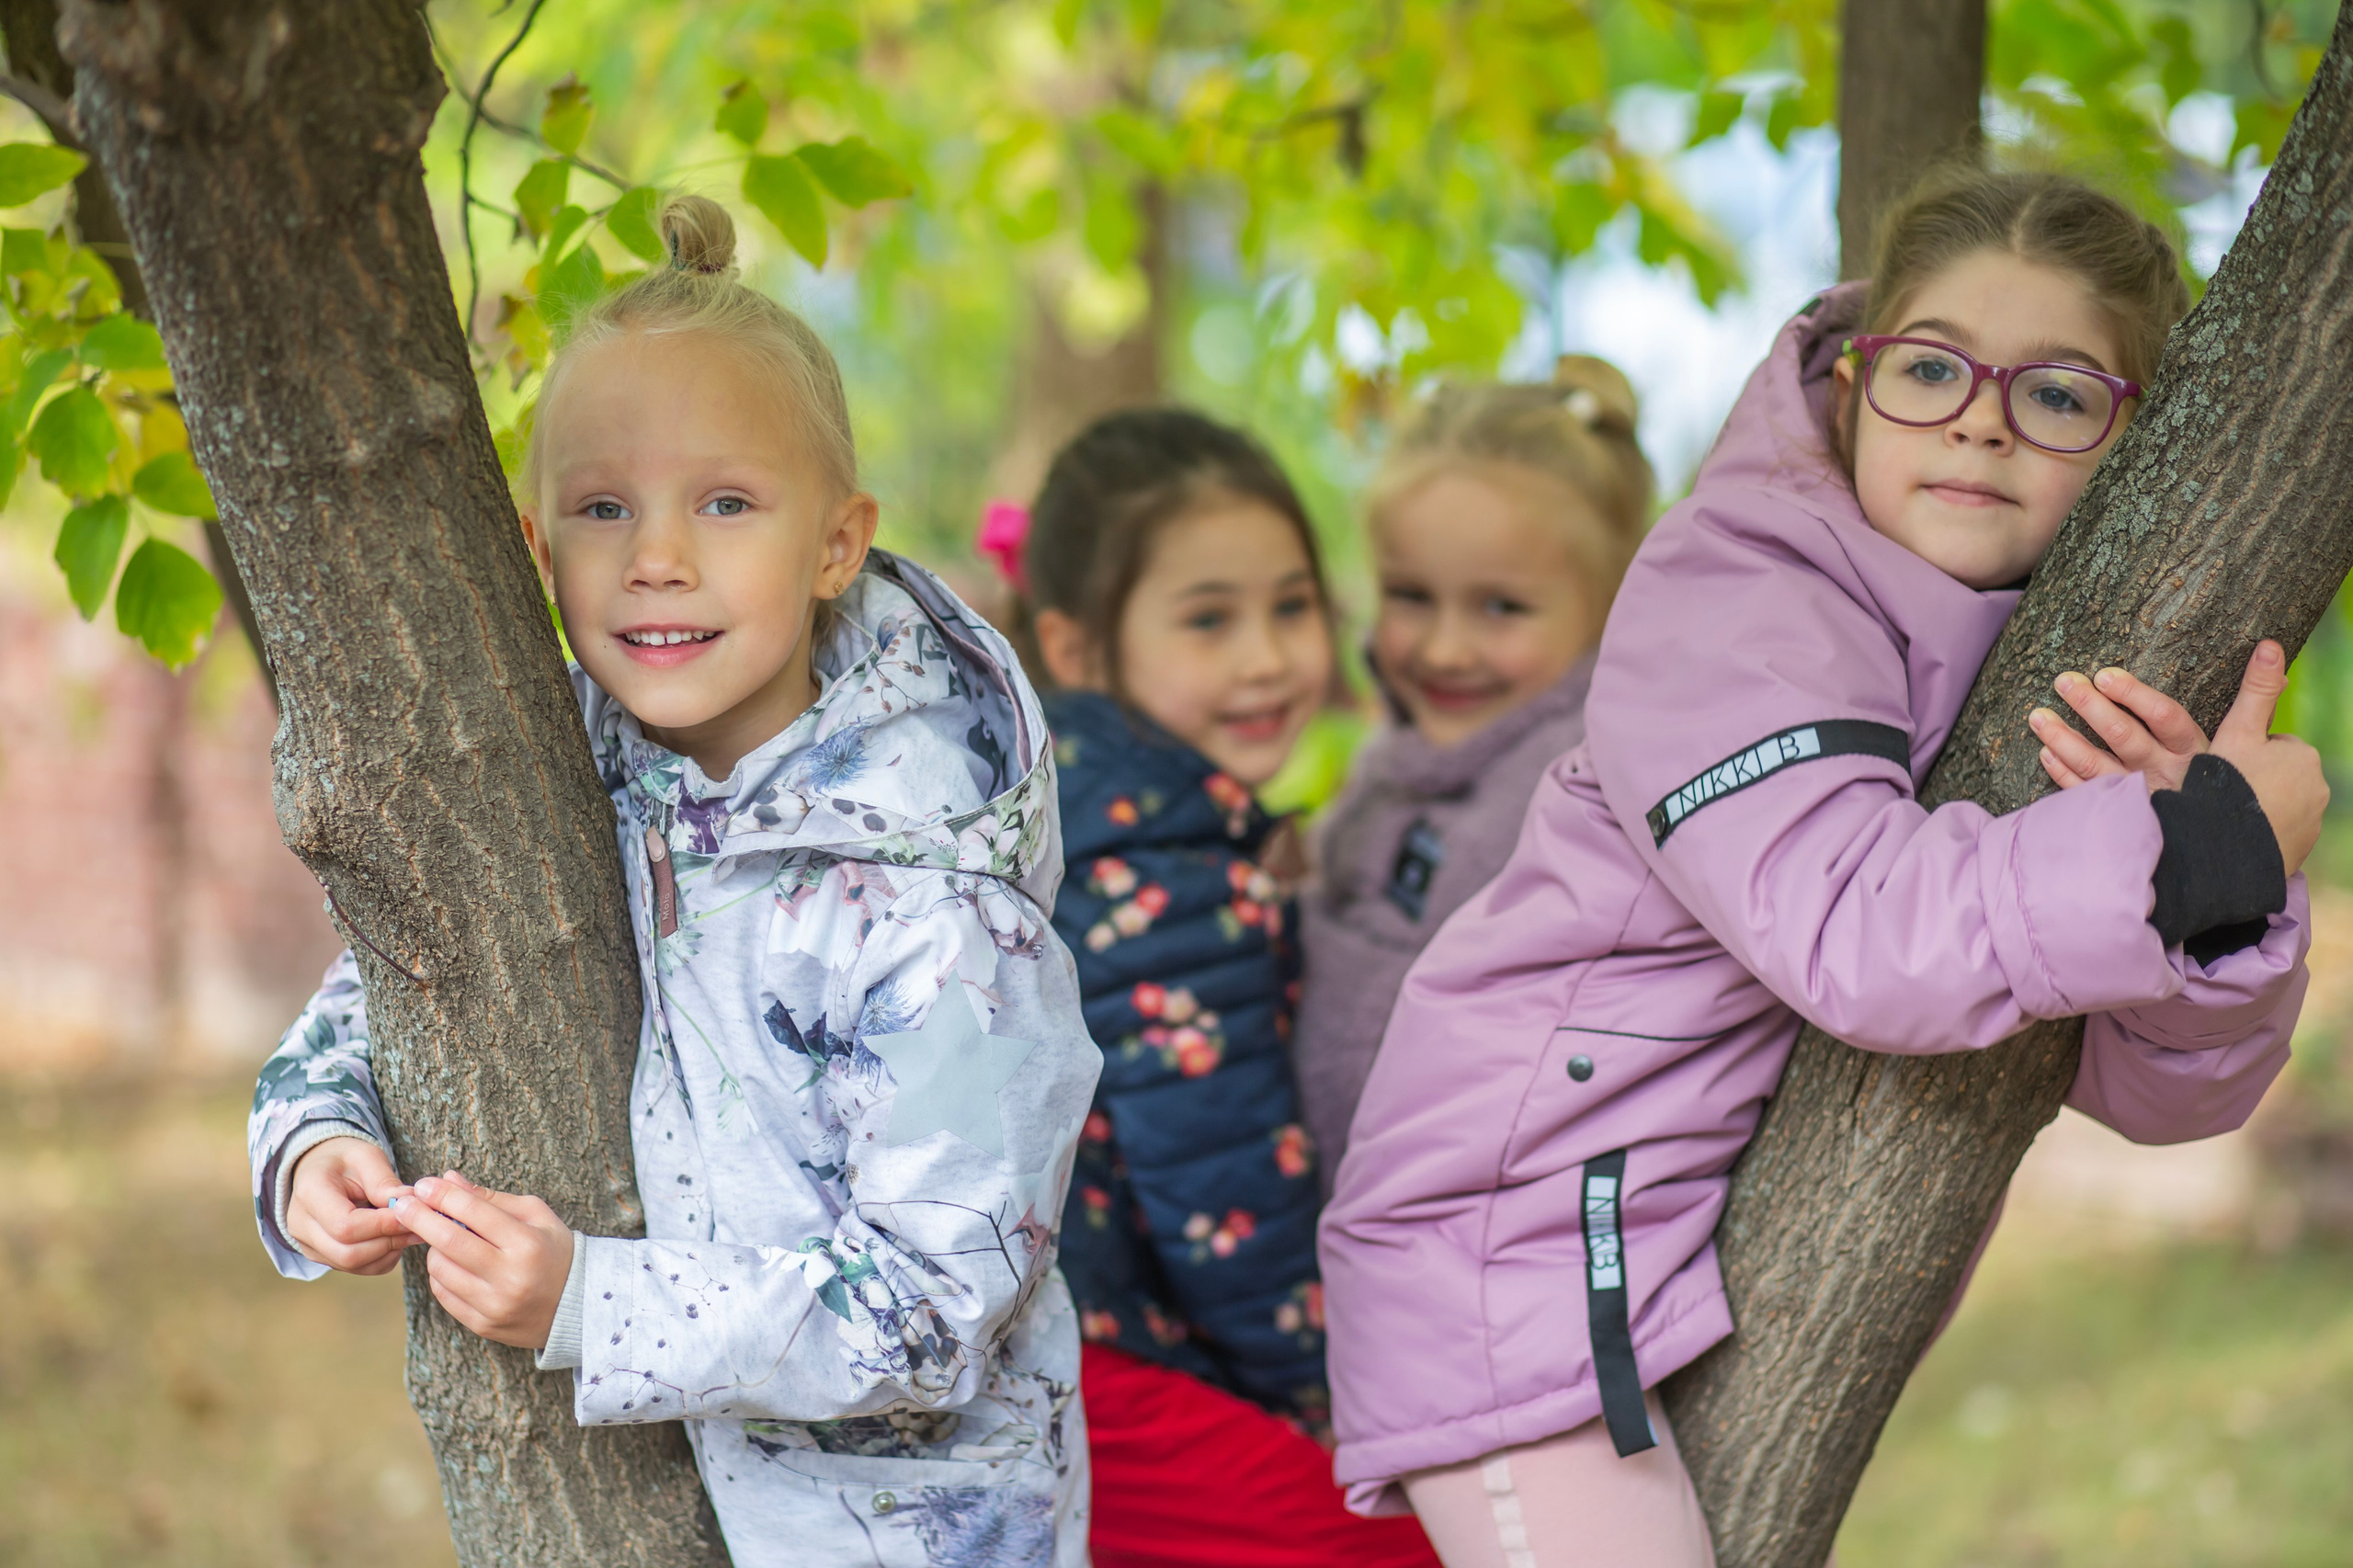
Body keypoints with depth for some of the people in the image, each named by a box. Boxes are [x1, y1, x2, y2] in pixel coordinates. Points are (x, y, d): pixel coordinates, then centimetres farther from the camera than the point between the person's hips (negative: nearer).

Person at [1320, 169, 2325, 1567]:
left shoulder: (2072, 675, 3)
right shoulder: (1730, 606, -18)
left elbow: (2162, 1089, -4)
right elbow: (1862, 936, -35)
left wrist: (2225, 901, -24)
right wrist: (2200, 846, -30)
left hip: (1726, 1269, 8)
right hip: (1523, 1245, -7)